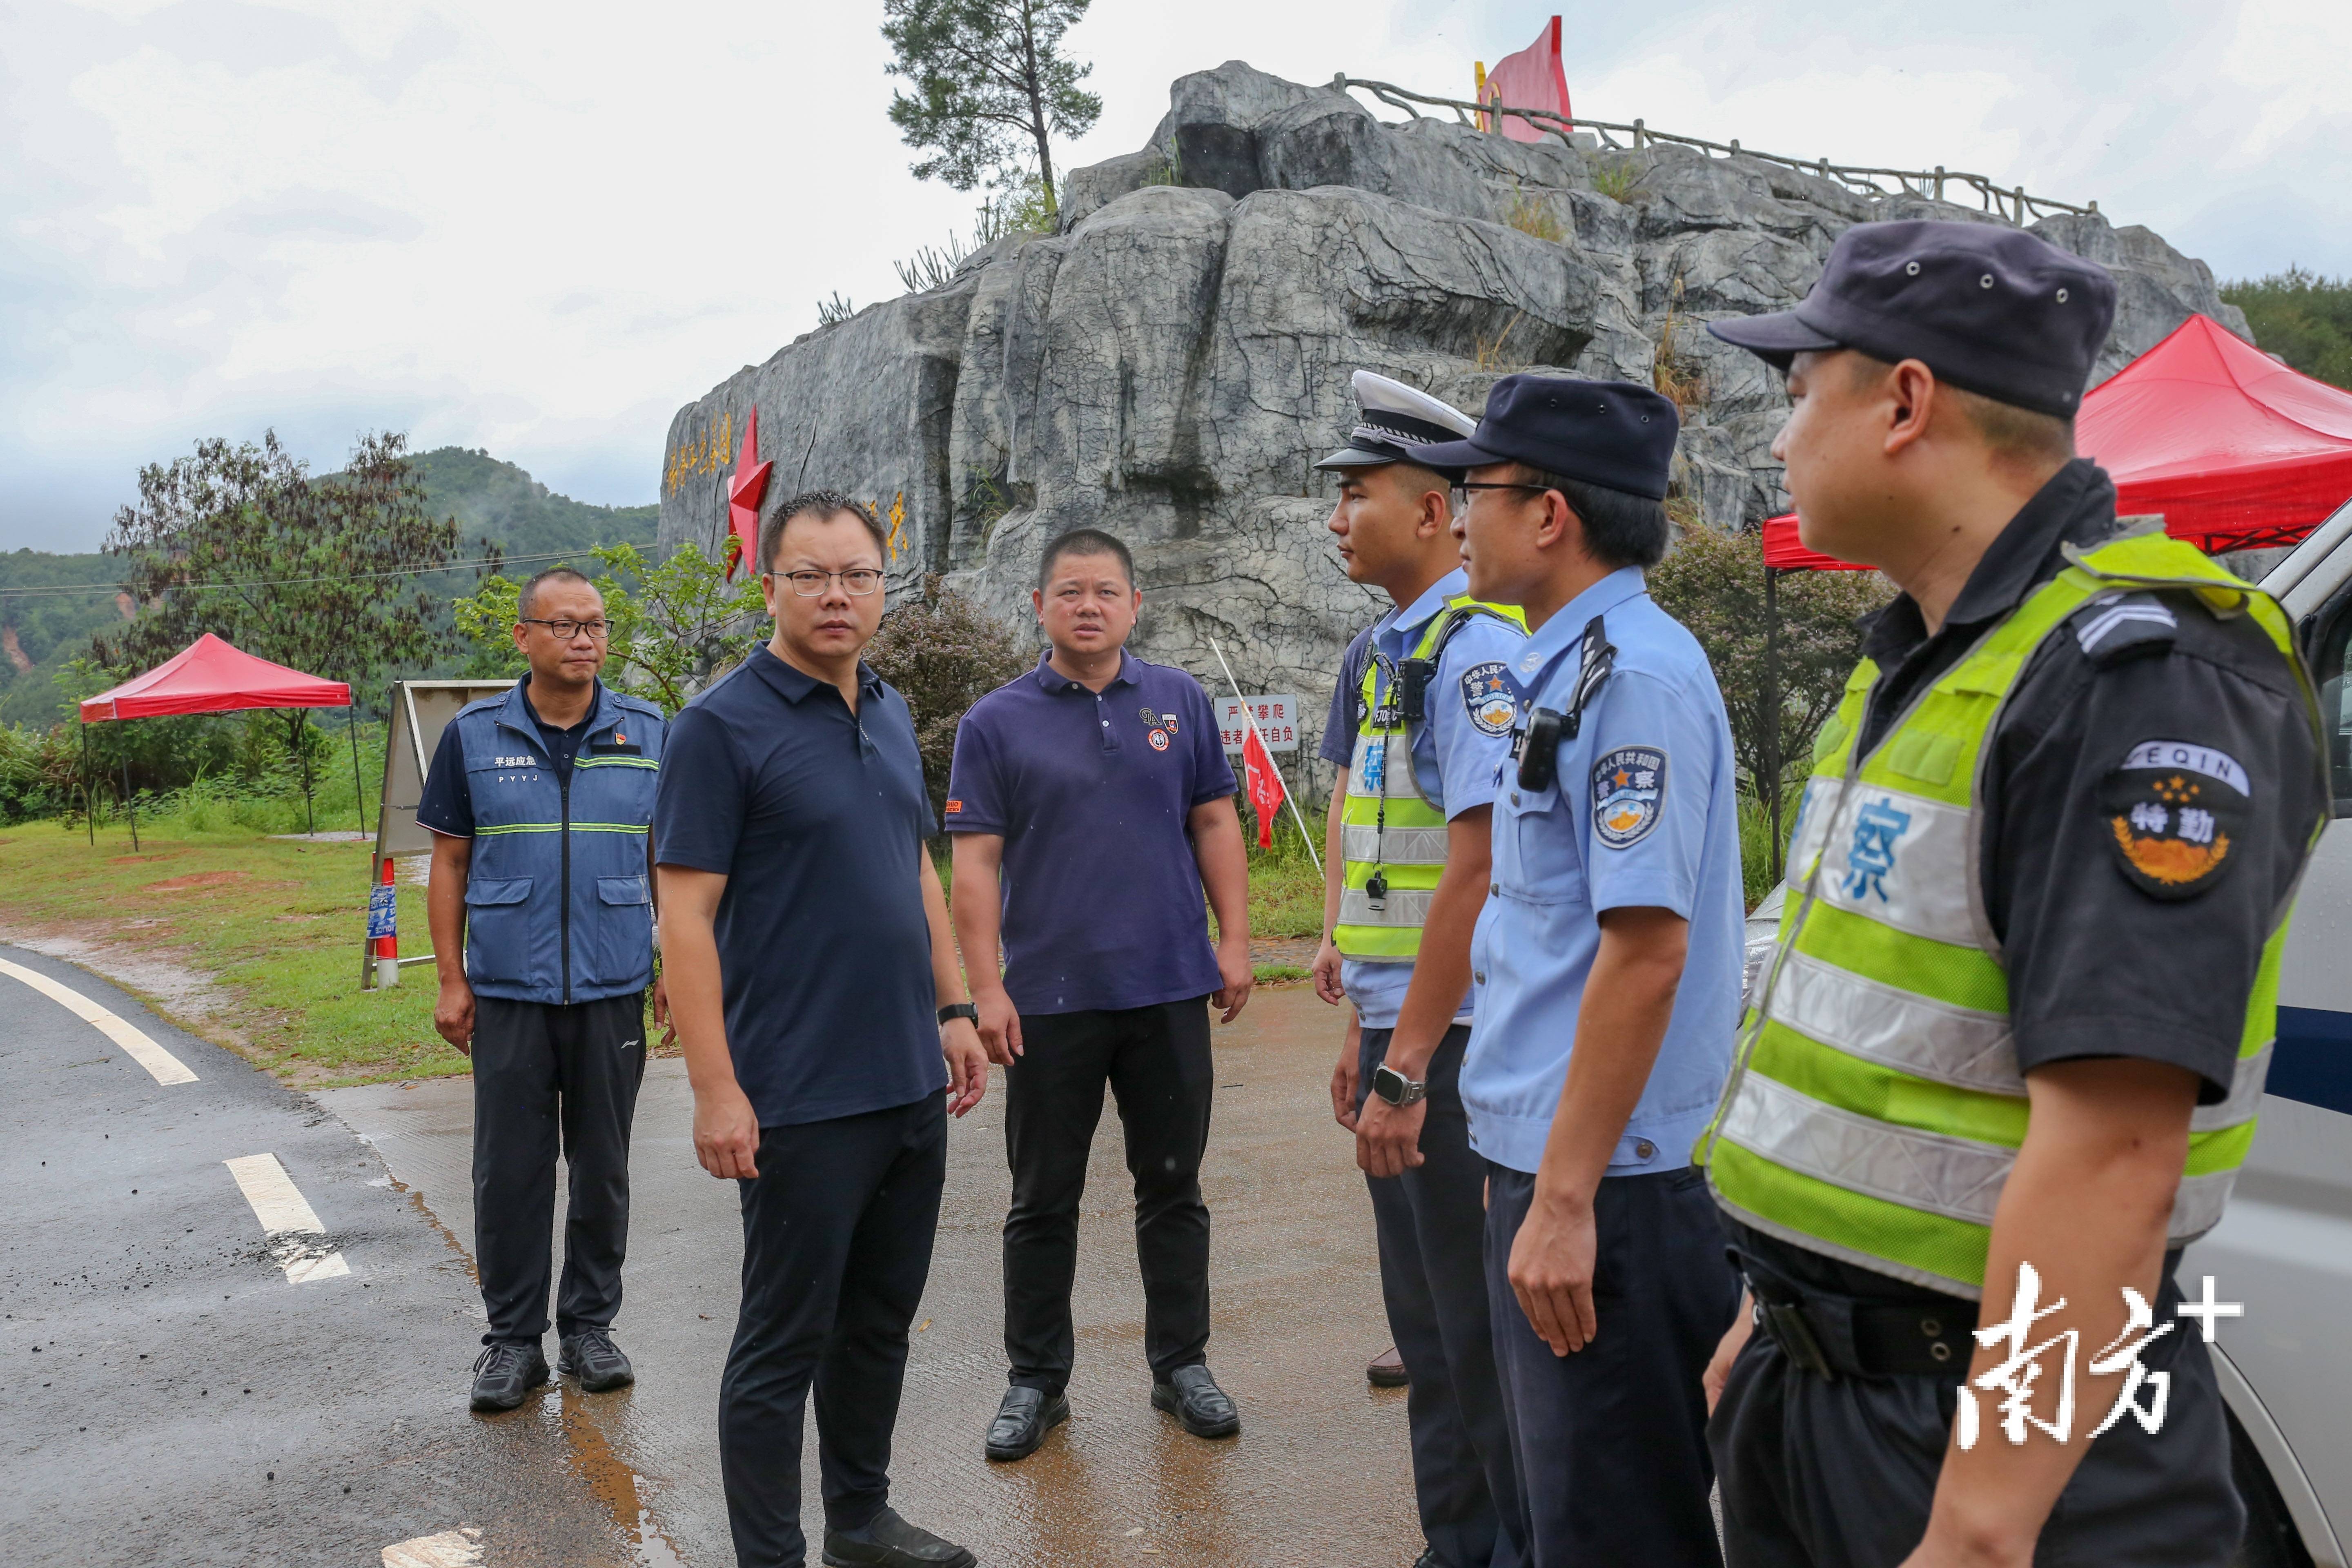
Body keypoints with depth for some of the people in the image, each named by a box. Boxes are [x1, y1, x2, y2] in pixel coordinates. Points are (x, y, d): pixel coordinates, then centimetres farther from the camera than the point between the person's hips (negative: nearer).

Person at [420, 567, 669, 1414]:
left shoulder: (647, 732, 3)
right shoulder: (474, 735, 2)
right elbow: (450, 863, 5)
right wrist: (451, 981, 0)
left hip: (613, 992, 1)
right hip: (508, 994, 0)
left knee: (603, 1168, 9)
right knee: (510, 1171, 5)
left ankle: (589, 1327, 24)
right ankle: (512, 1337, 19)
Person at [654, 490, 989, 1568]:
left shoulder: (890, 714, 11)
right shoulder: (725, 724, -11)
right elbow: (685, 913, -15)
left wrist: (952, 1008, 14)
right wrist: (715, 1089, -19)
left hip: (912, 1083, 7)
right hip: (802, 1101, -7)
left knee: (880, 1321, 19)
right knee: (785, 1341, 5)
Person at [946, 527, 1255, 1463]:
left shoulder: (1180, 702, 6)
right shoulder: (996, 724, -1)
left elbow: (1216, 826, 9)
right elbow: (975, 864, -4)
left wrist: (1235, 943, 2)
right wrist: (985, 989, -10)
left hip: (1171, 991, 2)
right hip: (1050, 1000, -1)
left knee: (1173, 1189, 12)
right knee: (1044, 1201, 9)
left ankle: (1181, 1365, 27)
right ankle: (1036, 1381, 23)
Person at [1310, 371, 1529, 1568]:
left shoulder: (1477, 648, -16)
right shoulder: (1385, 651, 14)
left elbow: (1475, 871, -22)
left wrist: (1406, 1070, -21)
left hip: (1460, 1043, -9)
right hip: (1401, 1034, 9)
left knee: (1484, 1335, 3)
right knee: (1426, 1325, 19)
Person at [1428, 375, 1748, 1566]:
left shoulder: (1635, 674, -17)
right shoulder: (1561, 669, 13)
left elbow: (1647, 947, -24)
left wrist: (1565, 1198, -23)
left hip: (1605, 1182, -10)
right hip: (1544, 1162, 10)